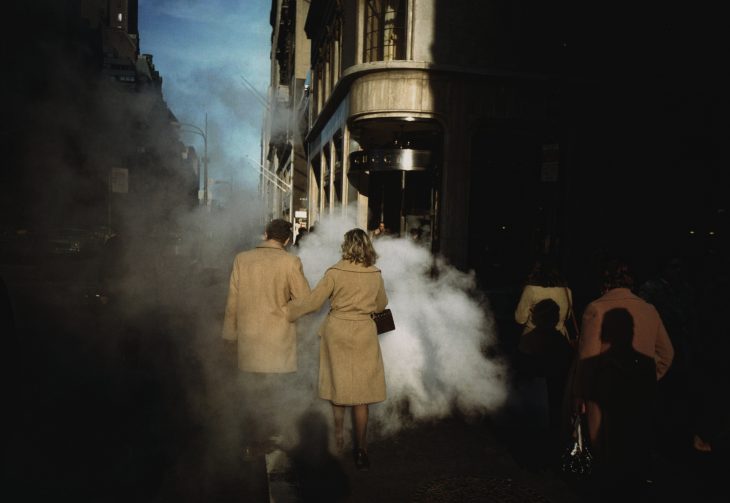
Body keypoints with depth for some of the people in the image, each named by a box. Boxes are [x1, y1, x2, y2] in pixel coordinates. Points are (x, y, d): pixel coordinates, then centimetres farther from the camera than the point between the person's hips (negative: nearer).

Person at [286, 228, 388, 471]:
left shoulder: (335, 273, -10)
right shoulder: (376, 275, -3)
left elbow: (312, 302, -9)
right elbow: (381, 305, 12)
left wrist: (287, 311, 3)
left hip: (336, 332, 0)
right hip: (364, 334, 0)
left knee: (338, 385, 17)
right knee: (360, 392, 6)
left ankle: (338, 437, 29)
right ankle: (360, 449, 9)